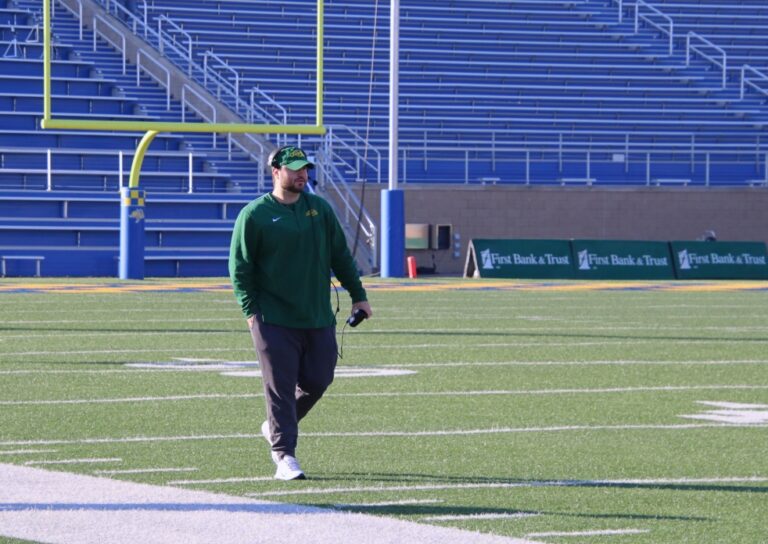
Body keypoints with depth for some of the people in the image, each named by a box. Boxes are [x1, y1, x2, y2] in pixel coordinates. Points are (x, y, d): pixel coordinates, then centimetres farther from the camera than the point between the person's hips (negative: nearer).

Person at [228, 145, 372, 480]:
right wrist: (250, 310, -10)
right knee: (280, 386, -6)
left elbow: (340, 256, 16)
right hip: (274, 320, -5)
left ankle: (277, 426, 30)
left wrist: (358, 296, 13)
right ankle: (284, 455, -2)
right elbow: (240, 267, -2)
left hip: (319, 318, 5)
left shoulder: (320, 209, 9)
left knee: (317, 381, 6)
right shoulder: (254, 215, -4)